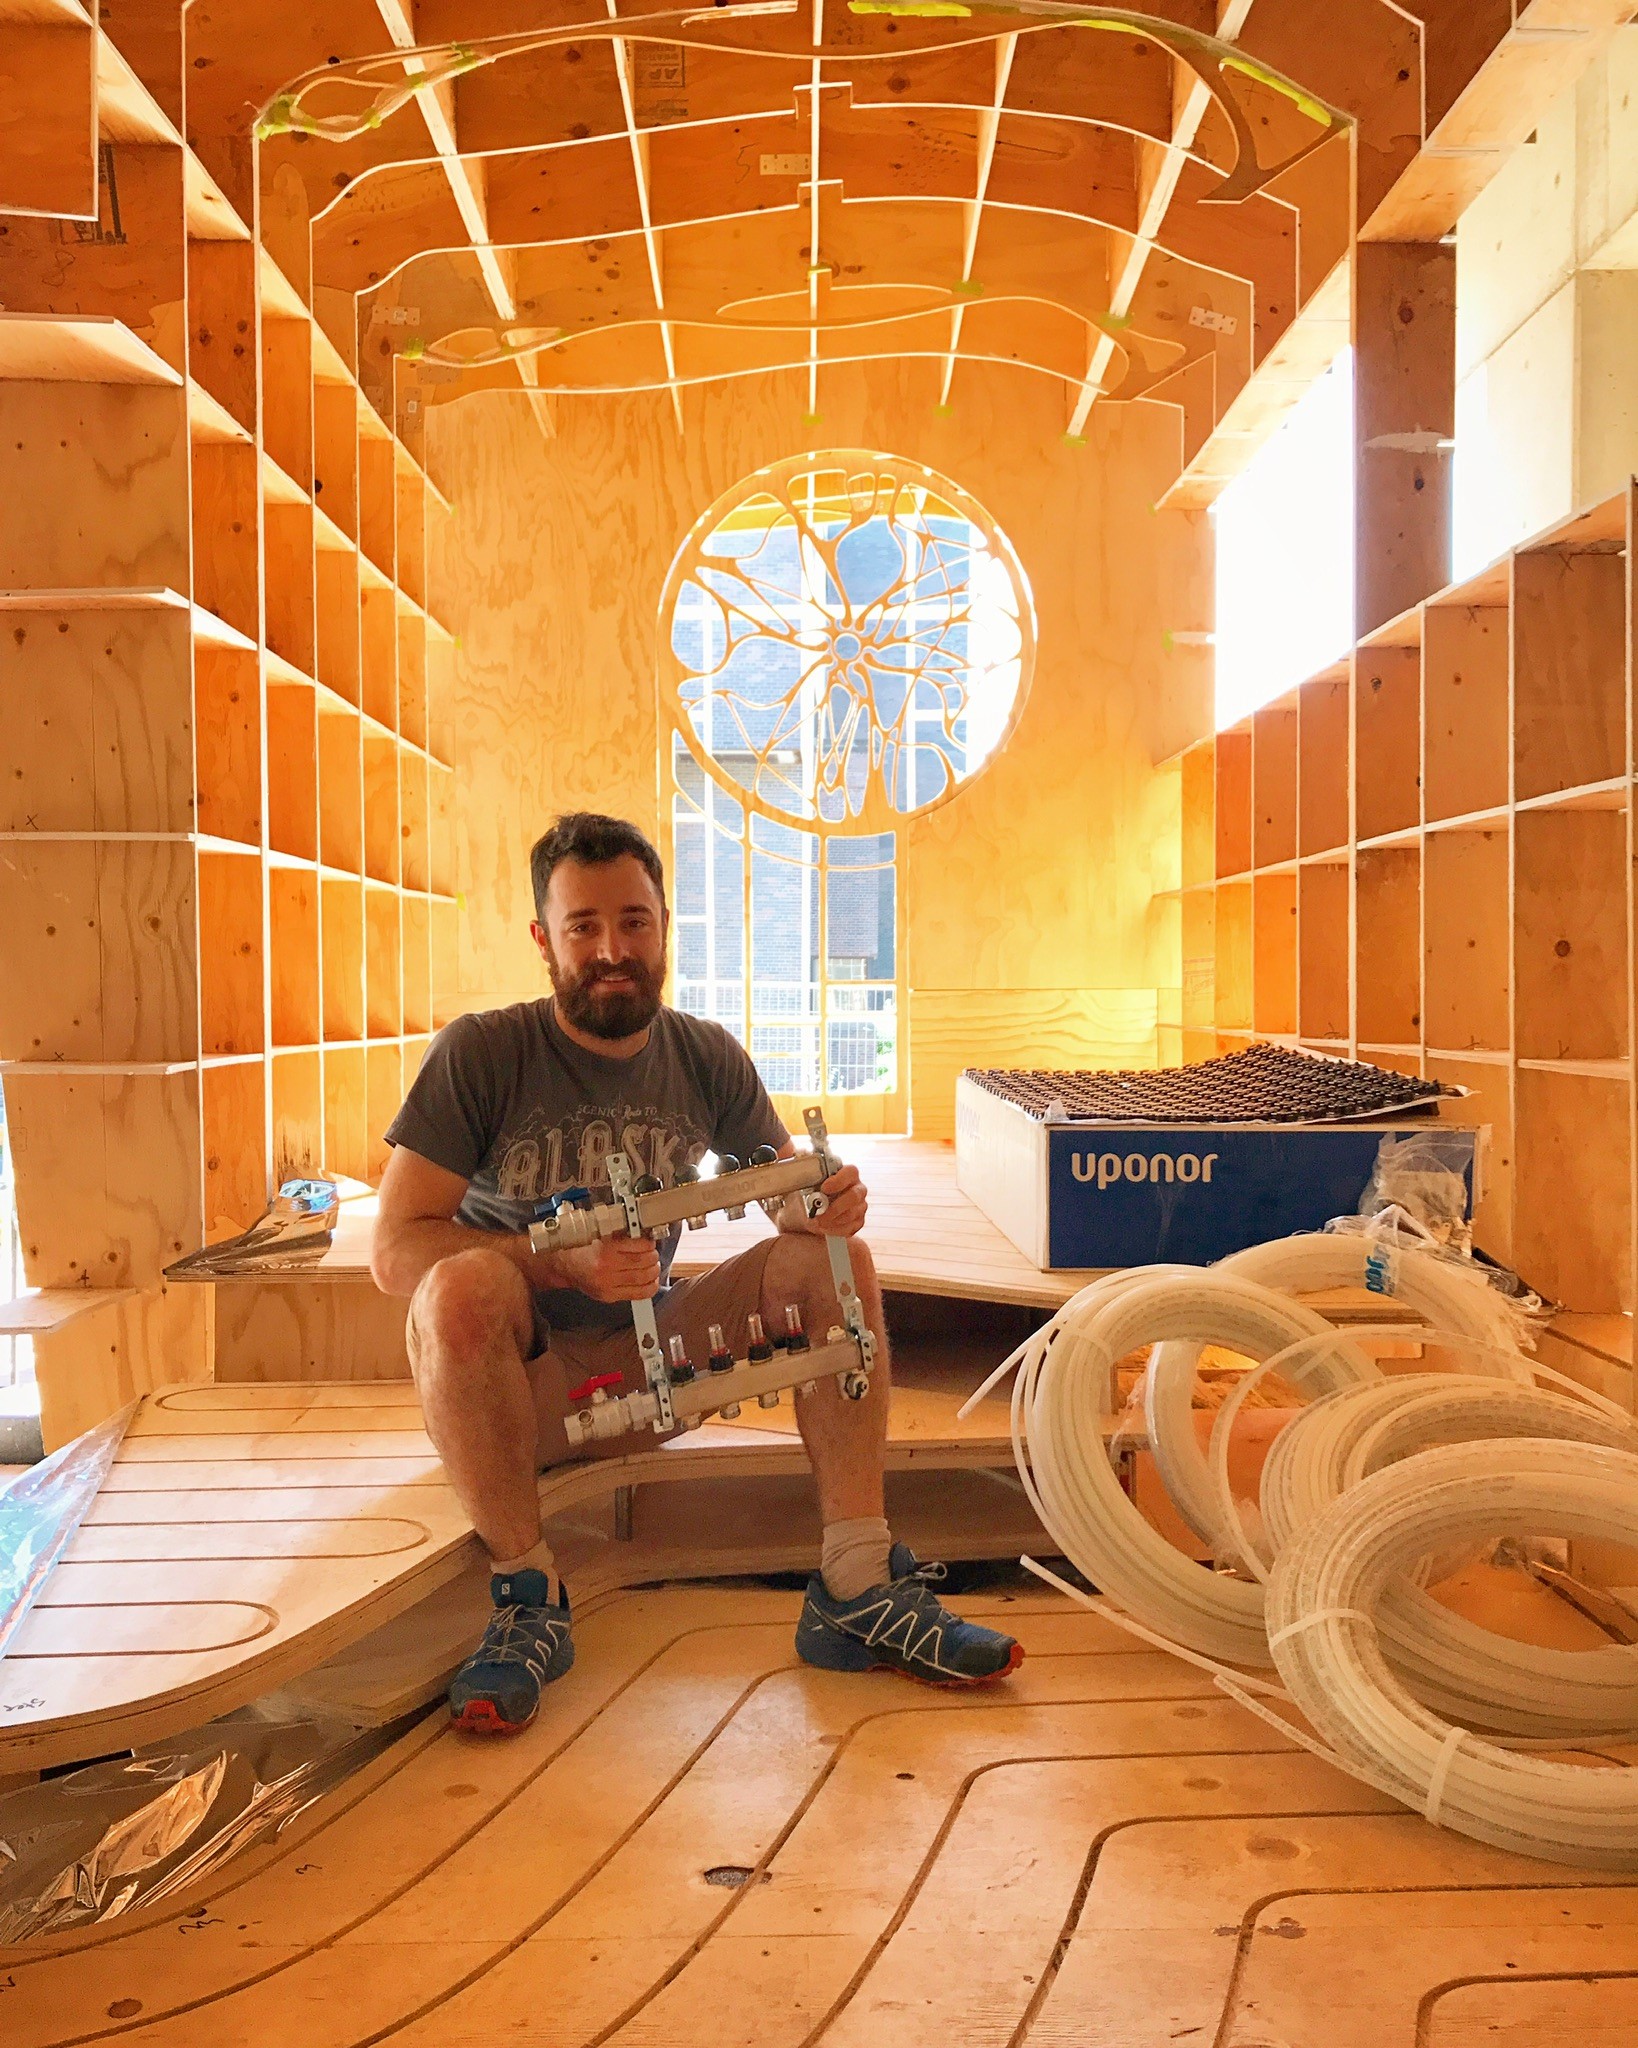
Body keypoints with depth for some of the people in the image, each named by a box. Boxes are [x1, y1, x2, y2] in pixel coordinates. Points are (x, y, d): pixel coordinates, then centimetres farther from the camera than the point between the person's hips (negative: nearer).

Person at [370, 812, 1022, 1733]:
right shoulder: (481, 1053, -12)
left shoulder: (707, 1057, 0)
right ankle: (528, 1596, -18)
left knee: (829, 1259, -14)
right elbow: (397, 1249, -16)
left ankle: (857, 1589, -15)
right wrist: (564, 1261, -30)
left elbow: (791, 1192, 6)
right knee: (464, 1288, -36)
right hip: (516, 1384, -3)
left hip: (645, 1369, 4)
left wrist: (827, 1200, -20)